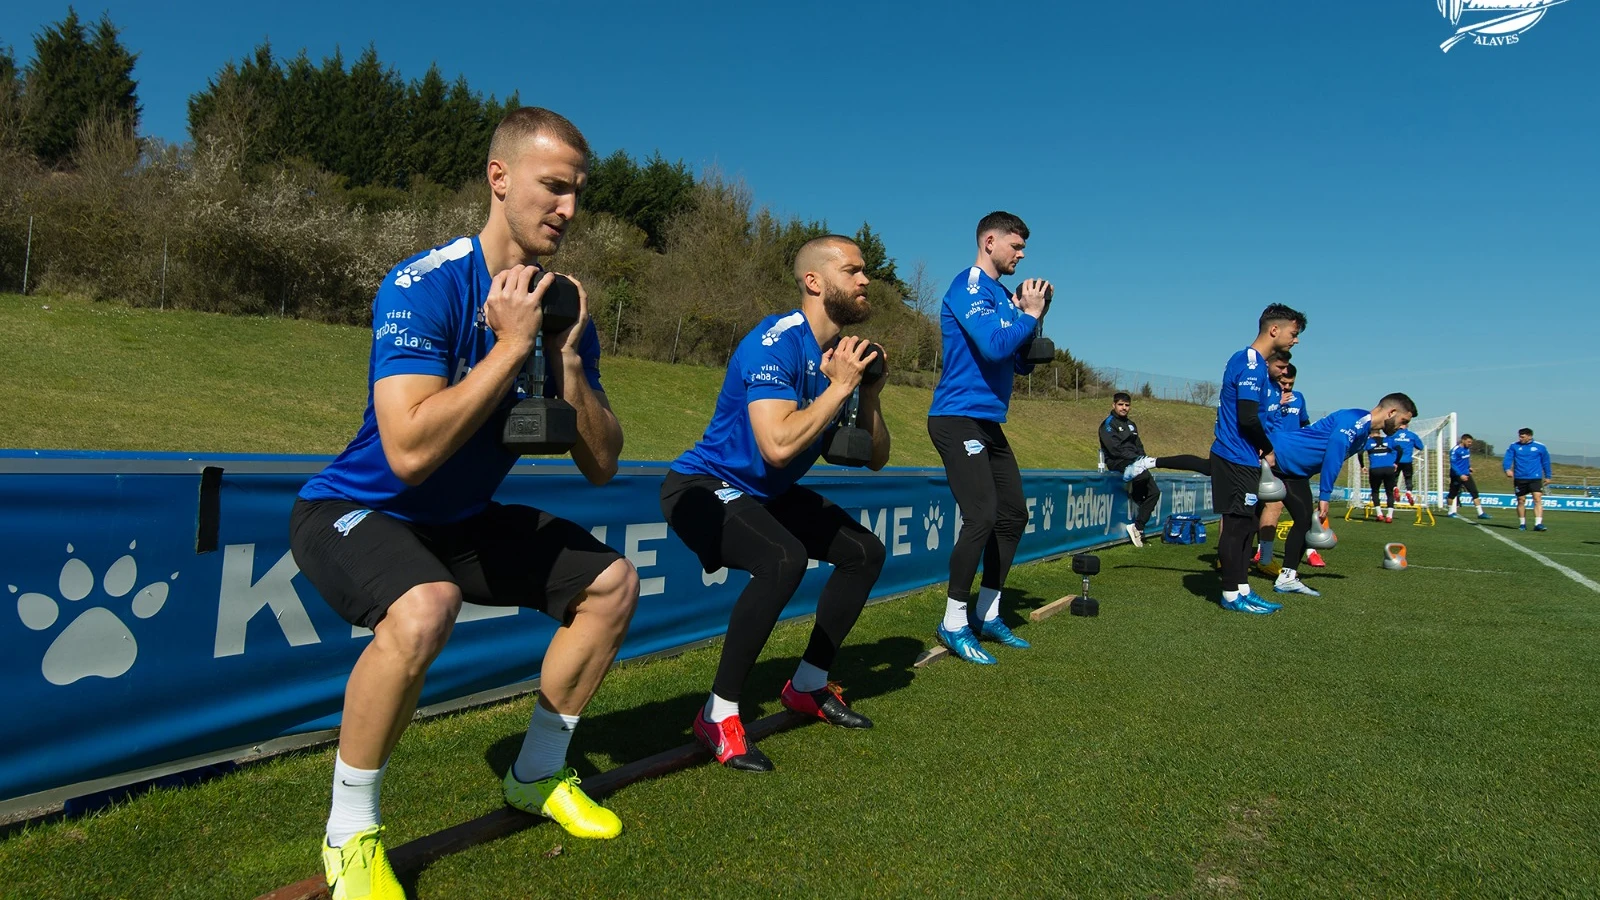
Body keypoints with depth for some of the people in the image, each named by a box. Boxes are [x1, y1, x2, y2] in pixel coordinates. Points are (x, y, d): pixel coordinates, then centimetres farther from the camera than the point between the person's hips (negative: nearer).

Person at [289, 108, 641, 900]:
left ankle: (537, 775, 20)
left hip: (461, 521, 7)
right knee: (423, 608, -37)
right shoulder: (424, 287, -24)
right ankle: (350, 832, -10)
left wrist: (567, 357, -20)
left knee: (611, 582, 3)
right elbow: (410, 451, -36)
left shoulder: (563, 306, -4)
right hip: (356, 510, -7)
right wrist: (512, 345, -31)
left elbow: (601, 466, -6)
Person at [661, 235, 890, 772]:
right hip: (703, 486, -9)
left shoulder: (844, 354, 3)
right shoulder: (776, 344, -23)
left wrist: (869, 395, -10)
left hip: (767, 495, 9)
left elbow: (875, 459, 7)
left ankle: (808, 685, 21)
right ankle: (718, 716, -18)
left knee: (865, 551, 8)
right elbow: (778, 445, -38)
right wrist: (839, 387, -26)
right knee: (783, 559, -34)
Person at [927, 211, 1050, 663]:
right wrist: (1029, 313, -9)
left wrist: (1033, 316, 5)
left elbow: (1023, 364, 18)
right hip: (960, 419, -10)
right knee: (982, 518, -16)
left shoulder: (1003, 295, 16)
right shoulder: (969, 286, -10)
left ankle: (987, 614, 22)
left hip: (990, 423, 10)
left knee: (1013, 516, 11)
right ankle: (953, 623, -3)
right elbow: (994, 345, -25)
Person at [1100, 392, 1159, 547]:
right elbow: (1115, 449, -14)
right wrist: (1136, 458, -20)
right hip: (1117, 463, -8)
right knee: (1144, 475, -35)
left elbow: (1139, 447, 22)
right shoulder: (1108, 424, -2)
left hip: (1135, 462, 8)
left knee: (1154, 492, -7)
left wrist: (1143, 459, 0)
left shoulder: (1131, 425, 24)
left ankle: (1138, 527, -9)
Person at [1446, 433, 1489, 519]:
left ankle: (1480, 513, -5)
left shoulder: (1467, 449, 6)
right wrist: (1460, 475, -25)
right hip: (1456, 476, -6)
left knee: (1474, 492, -4)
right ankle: (1451, 512, 23)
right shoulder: (1455, 450, -16)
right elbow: (1453, 464, -19)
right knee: (1453, 494, 7)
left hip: (1466, 475, 6)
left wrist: (1469, 467, 14)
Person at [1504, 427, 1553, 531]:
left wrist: (1547, 476, 14)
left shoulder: (1540, 447, 2)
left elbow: (1545, 462, 12)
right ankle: (1522, 524, 18)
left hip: (1535, 478, -1)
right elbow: (1508, 459, -4)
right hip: (1519, 479, 1)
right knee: (1521, 501, 7)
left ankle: (1538, 523, -16)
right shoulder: (1514, 446, 3)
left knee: (1538, 499, -13)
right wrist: (1507, 469, -24)